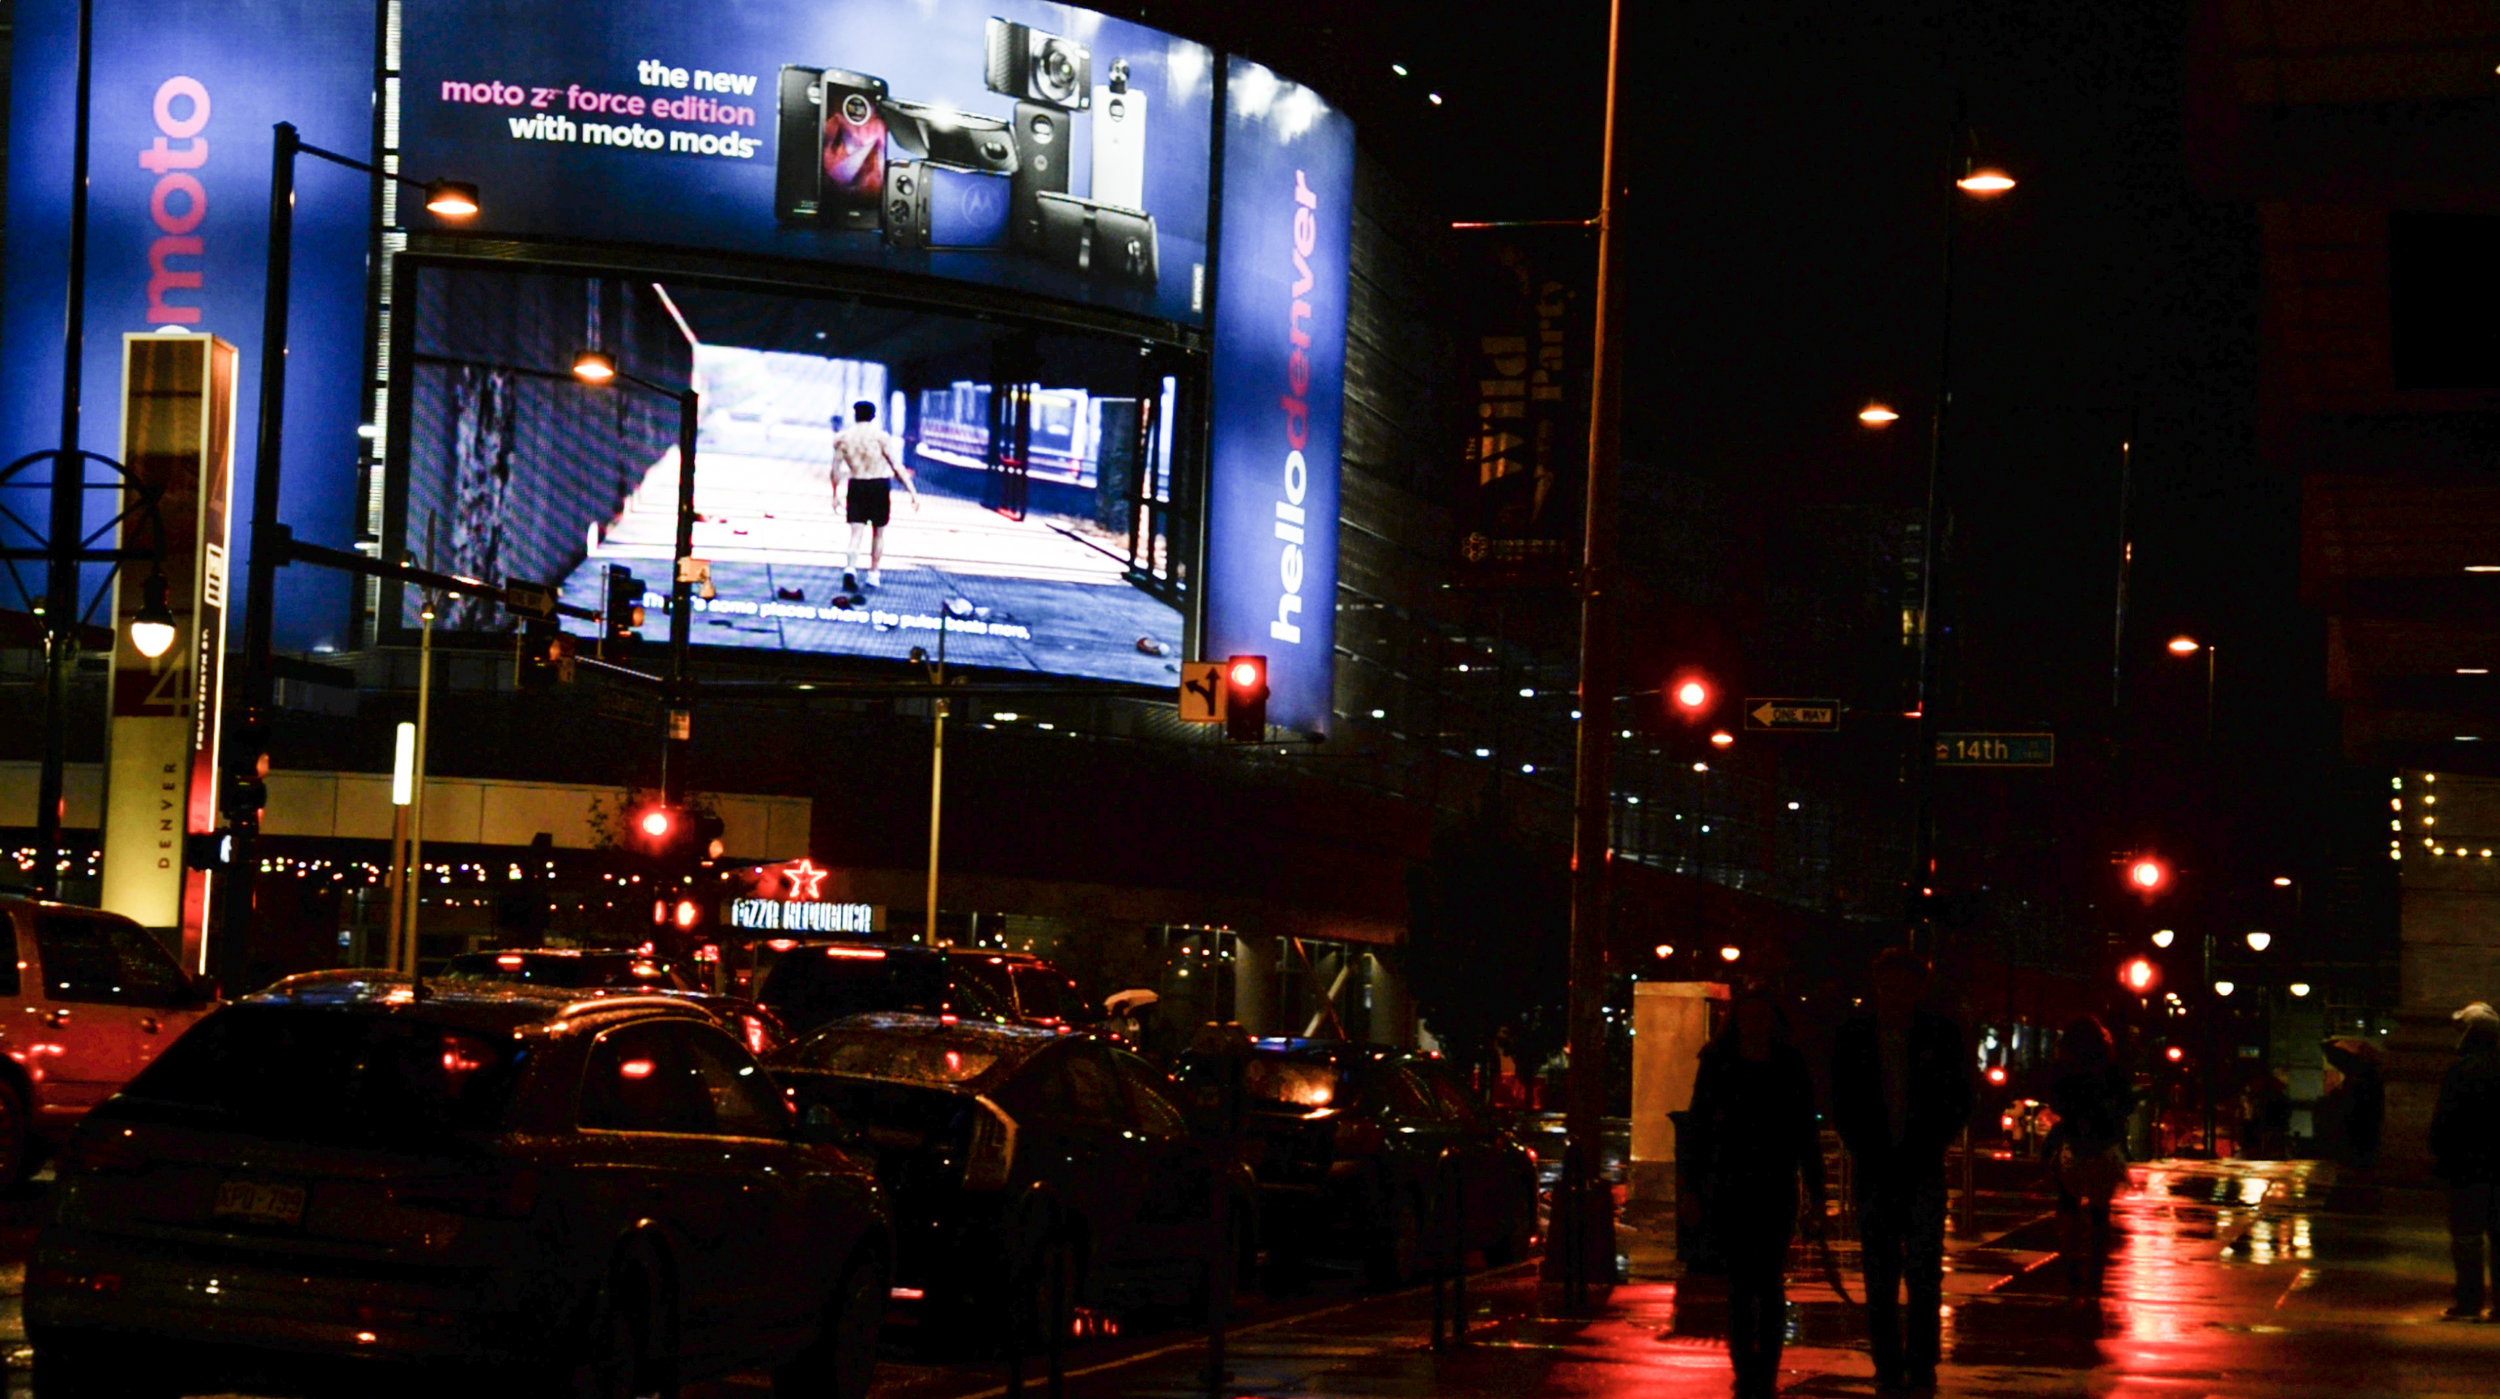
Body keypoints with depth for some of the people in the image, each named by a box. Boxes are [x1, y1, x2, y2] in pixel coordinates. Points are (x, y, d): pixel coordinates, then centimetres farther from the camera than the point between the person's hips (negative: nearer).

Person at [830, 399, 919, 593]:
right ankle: (874, 574, 17)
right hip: (879, 484, -2)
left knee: (857, 531, 1)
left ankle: (850, 568, -22)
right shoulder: (880, 436, -6)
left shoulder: (843, 437, 3)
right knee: (878, 532, 14)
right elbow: (898, 467, -9)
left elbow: (836, 470, 6)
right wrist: (913, 492, -7)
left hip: (856, 486, 2)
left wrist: (836, 494, 19)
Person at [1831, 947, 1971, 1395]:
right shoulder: (1853, 1034, 4)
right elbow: (1843, 1106, 9)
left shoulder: (1941, 1034, 1)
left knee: (1925, 1277, -8)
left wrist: (1924, 1153, -3)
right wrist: (1871, 1156, 0)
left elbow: (1958, 1104, 6)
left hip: (1923, 1172, -1)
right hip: (1875, 1173, 1)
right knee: (1879, 1280, 2)